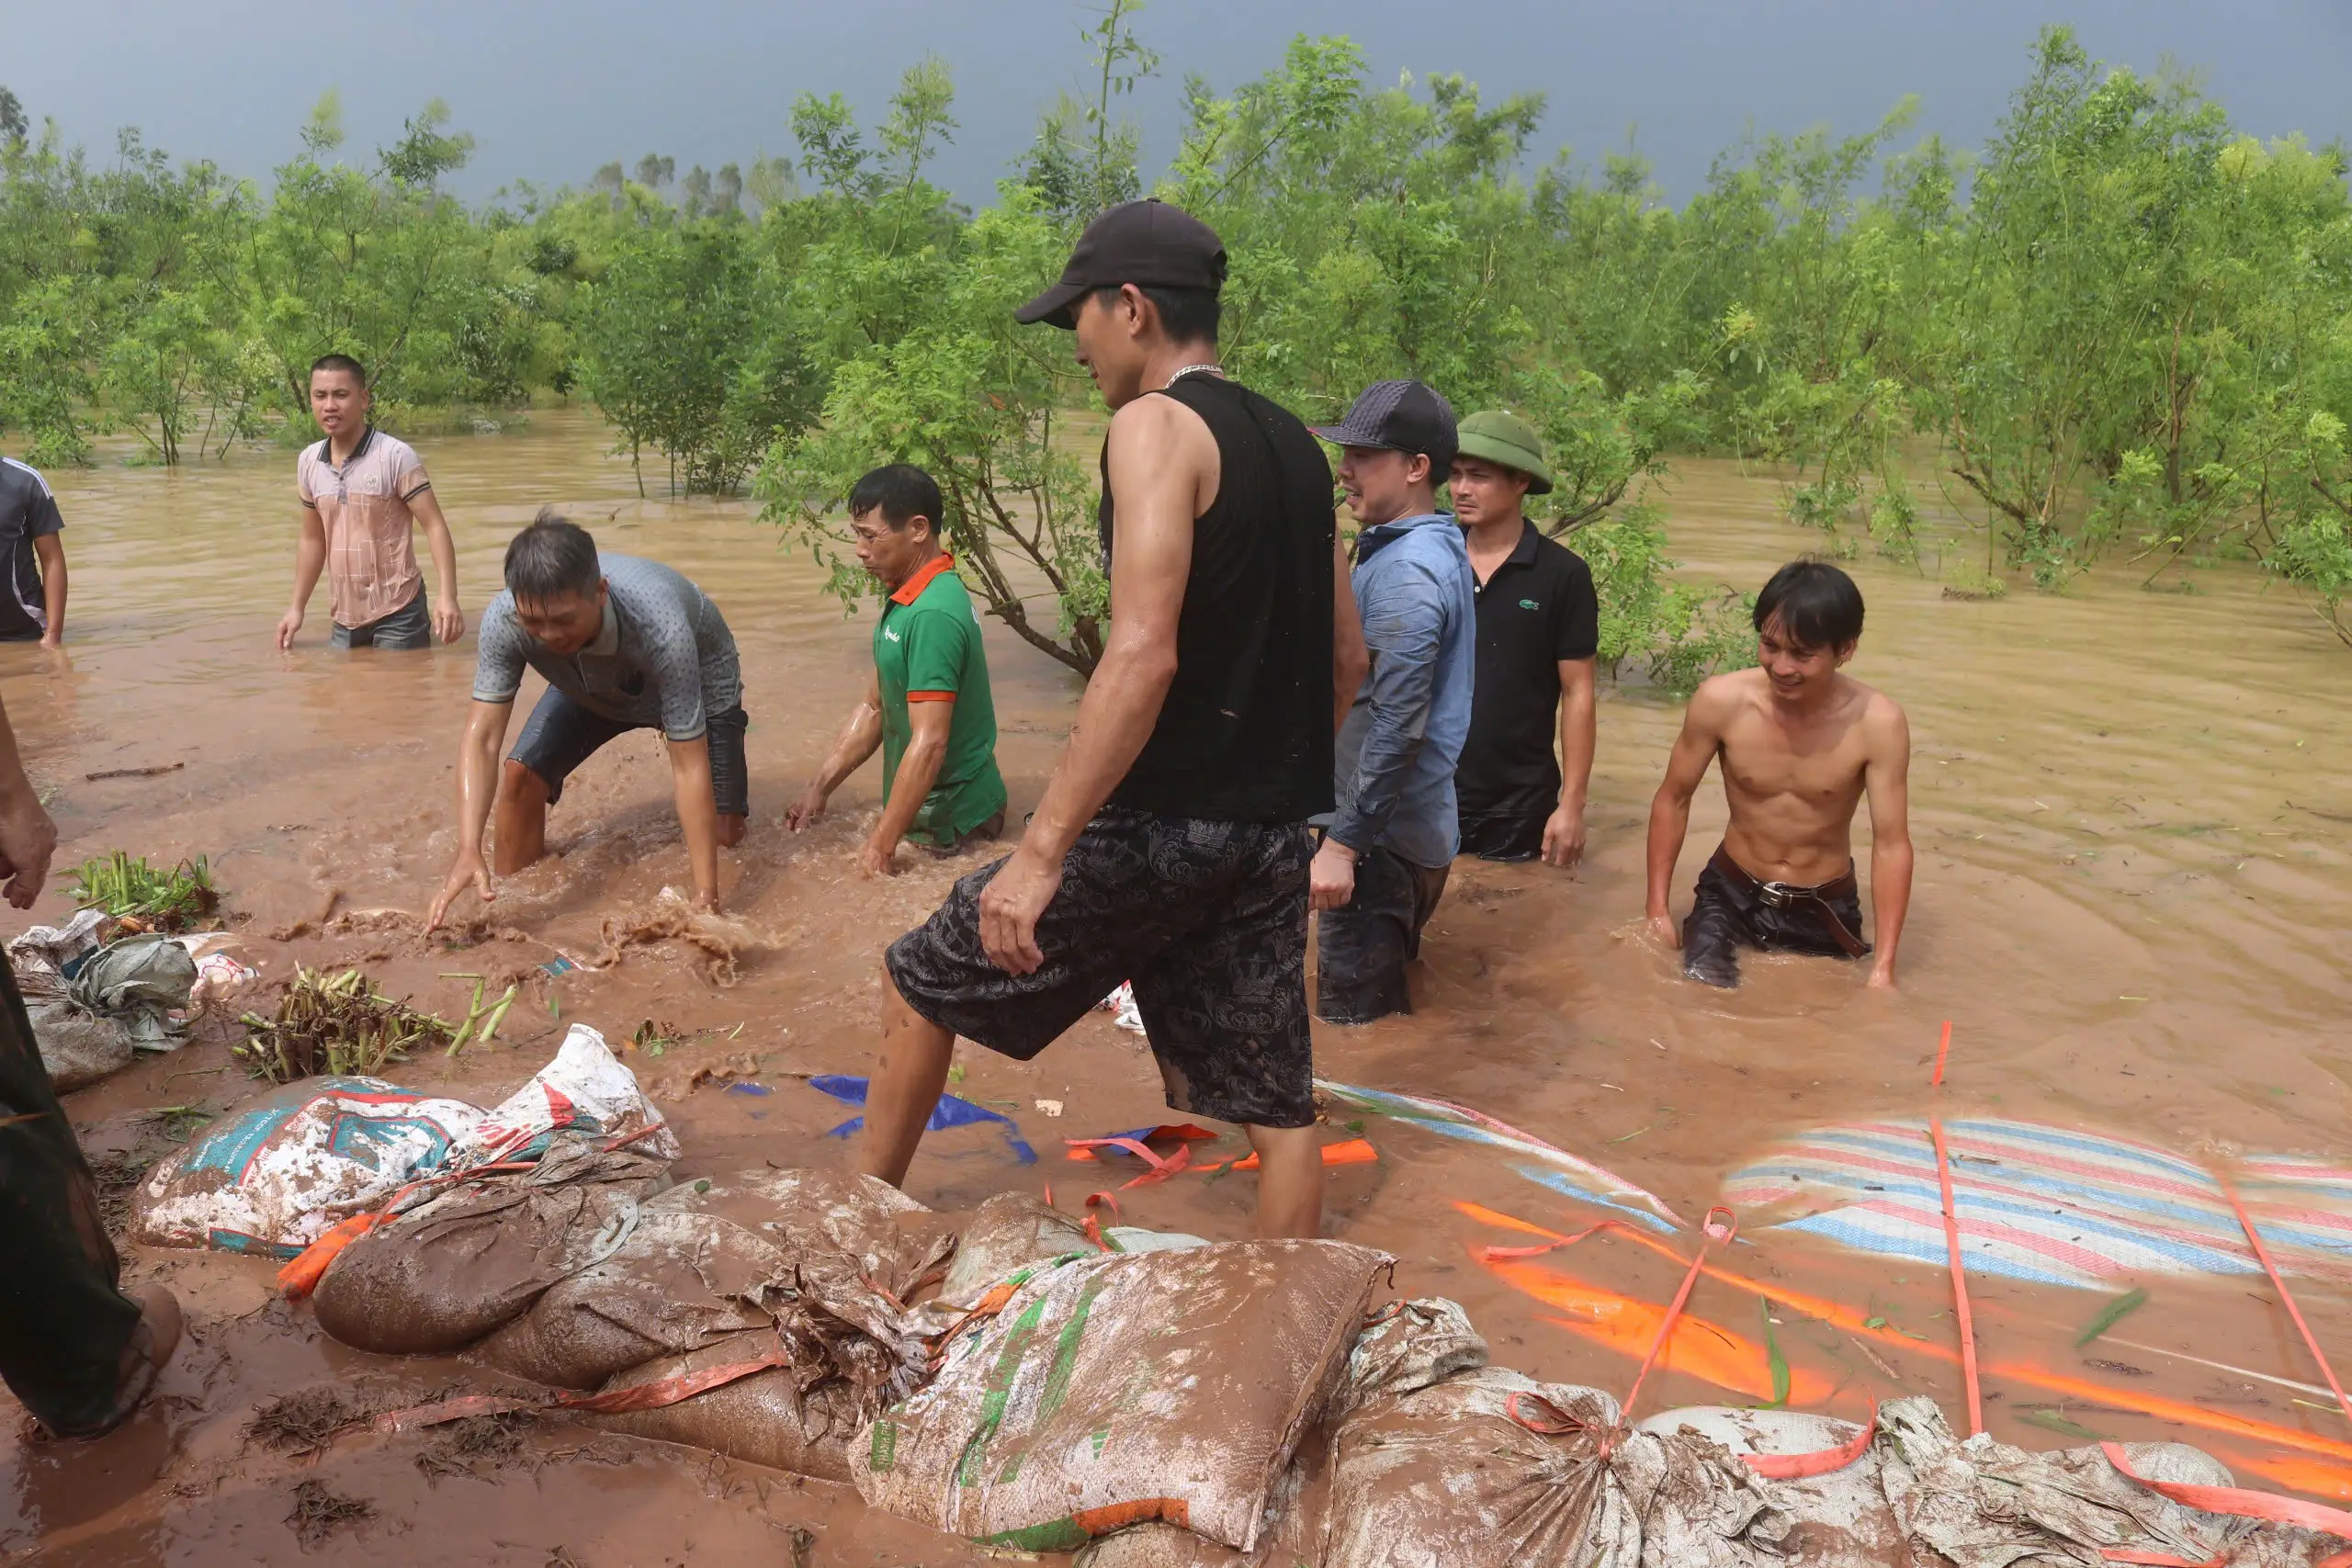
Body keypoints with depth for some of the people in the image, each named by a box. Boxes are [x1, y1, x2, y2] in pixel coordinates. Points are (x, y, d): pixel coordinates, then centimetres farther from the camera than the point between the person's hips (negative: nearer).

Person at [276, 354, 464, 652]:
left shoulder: (395, 456, -12)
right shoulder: (308, 462, 5)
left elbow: (434, 525, -14)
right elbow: (313, 539, 16)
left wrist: (447, 597, -26)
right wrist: (298, 607, 15)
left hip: (398, 612, -5)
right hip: (345, 616, 6)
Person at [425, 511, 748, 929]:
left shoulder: (659, 628, -46)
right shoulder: (504, 619, -36)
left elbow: (690, 768, -41)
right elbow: (482, 738, -33)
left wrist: (705, 898, -42)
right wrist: (468, 850, -49)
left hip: (697, 679, -3)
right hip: (591, 685, 3)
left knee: (723, 832, -10)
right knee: (521, 777, -15)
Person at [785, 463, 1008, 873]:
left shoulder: (932, 615, -25)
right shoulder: (907, 599, 6)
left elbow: (929, 742, -27)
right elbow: (874, 708, 14)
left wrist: (881, 844, -22)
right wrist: (819, 787, 11)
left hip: (950, 824, -9)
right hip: (929, 809, 9)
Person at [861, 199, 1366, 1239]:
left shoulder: (1155, 425, -11)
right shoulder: (1291, 442, 14)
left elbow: (1144, 655, -23)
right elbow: (1344, 661, 17)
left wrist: (1042, 849, -22)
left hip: (1162, 826, -7)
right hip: (1277, 835, 8)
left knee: (921, 983, 12)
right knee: (1275, 1104, 14)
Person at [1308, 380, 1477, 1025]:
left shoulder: (1405, 571, -19)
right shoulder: (1441, 548, 12)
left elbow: (1397, 726, -25)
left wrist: (1342, 842, -22)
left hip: (1383, 843, -10)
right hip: (1420, 829, 10)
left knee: (1354, 1020, -2)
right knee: (1385, 1011, 20)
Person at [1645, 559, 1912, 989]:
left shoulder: (1878, 724, -20)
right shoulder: (1721, 701, -18)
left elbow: (1891, 844, -15)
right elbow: (1673, 800, -5)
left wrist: (1882, 968, -19)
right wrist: (1658, 909, -5)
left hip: (1825, 910, 1)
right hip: (1730, 896, 0)